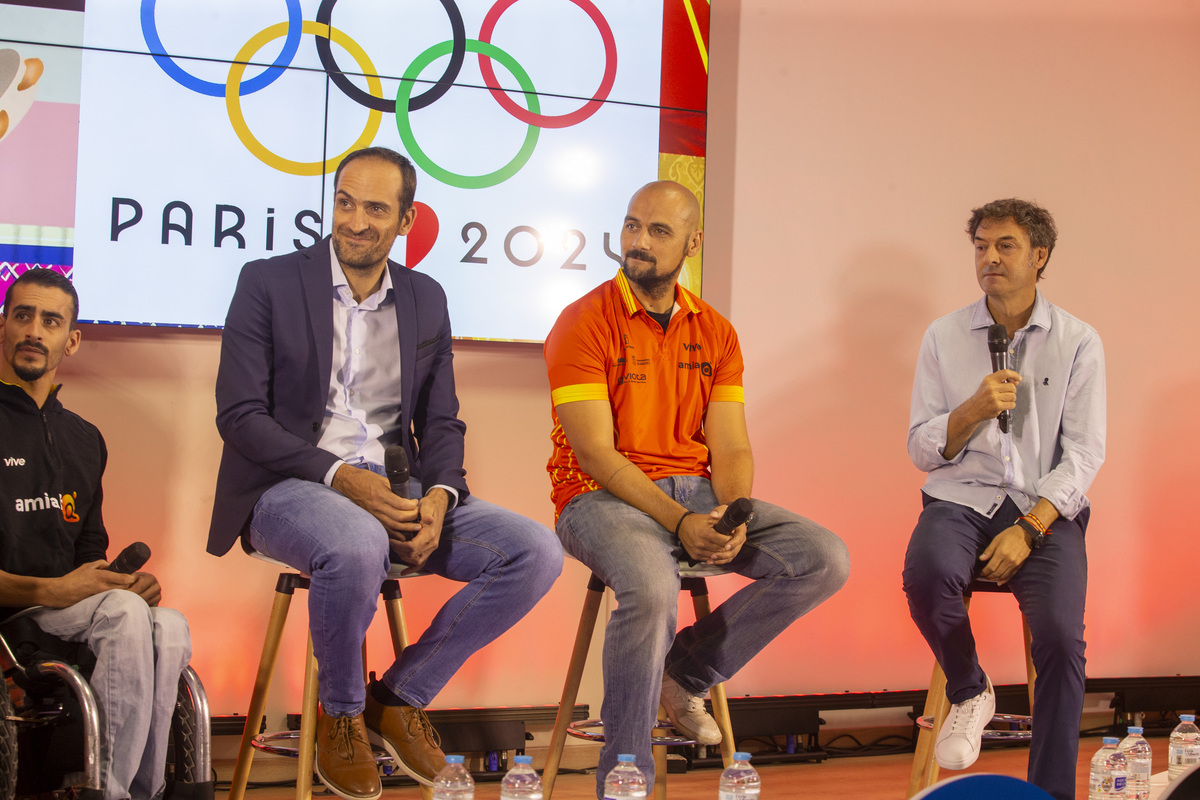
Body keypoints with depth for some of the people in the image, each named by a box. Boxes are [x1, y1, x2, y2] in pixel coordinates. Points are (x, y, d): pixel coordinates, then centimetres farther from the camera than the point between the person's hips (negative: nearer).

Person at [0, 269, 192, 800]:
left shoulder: (84, 439, 22)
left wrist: (127, 582, 2)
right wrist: (48, 591, -18)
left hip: (66, 601, 6)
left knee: (169, 627, -26)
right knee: (124, 612, -32)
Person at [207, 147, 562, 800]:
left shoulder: (426, 300, 13)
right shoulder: (269, 282, -1)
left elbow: (441, 422, 13)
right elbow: (240, 415, -8)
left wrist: (438, 497, -10)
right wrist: (339, 477, -20)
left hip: (393, 490, 5)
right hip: (289, 487, -5)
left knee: (536, 552, -14)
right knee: (358, 545, -40)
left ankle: (401, 697, 0)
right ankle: (340, 715, -10)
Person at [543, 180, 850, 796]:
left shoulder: (715, 333, 11)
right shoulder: (584, 322, -6)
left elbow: (730, 448, 6)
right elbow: (595, 453, -13)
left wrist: (732, 517, -16)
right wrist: (679, 523, -22)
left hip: (696, 490, 6)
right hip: (603, 497, -6)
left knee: (826, 559, -12)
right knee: (652, 588, -37)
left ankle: (683, 674, 0)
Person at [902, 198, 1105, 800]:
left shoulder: (1078, 343, 5)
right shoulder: (944, 338, 8)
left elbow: (1084, 453, -1)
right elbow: (921, 451, 7)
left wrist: (1029, 529, -14)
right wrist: (973, 410, -12)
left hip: (1046, 508, -1)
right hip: (960, 500, 1)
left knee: (1061, 634, -25)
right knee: (926, 574, -32)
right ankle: (968, 694, -1)